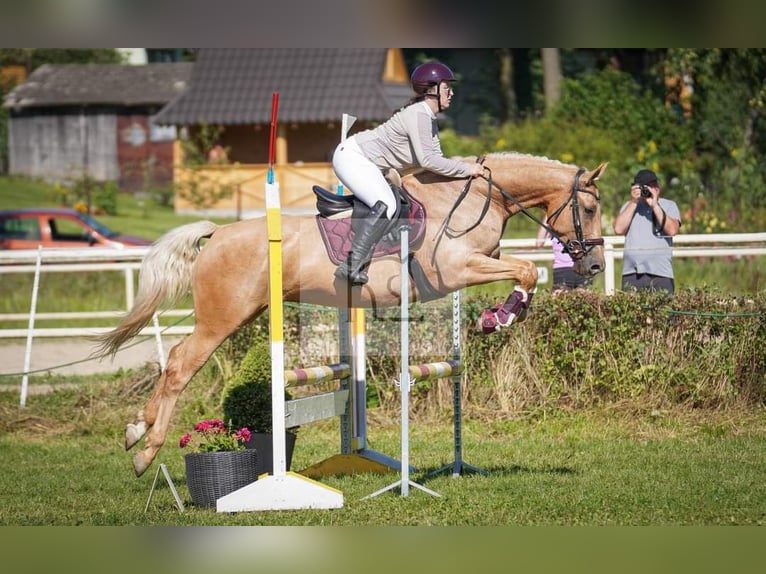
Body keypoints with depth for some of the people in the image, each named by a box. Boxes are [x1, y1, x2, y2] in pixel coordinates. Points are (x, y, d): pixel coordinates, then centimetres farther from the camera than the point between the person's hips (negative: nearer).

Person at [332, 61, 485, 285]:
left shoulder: (430, 120, 10)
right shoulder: (418, 115, -21)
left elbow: (436, 158, 9)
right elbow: (427, 160, -26)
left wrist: (468, 169, -4)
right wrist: (465, 169, -20)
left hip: (368, 165, 11)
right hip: (352, 155, -11)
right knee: (386, 205, -24)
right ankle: (351, 265, -27)